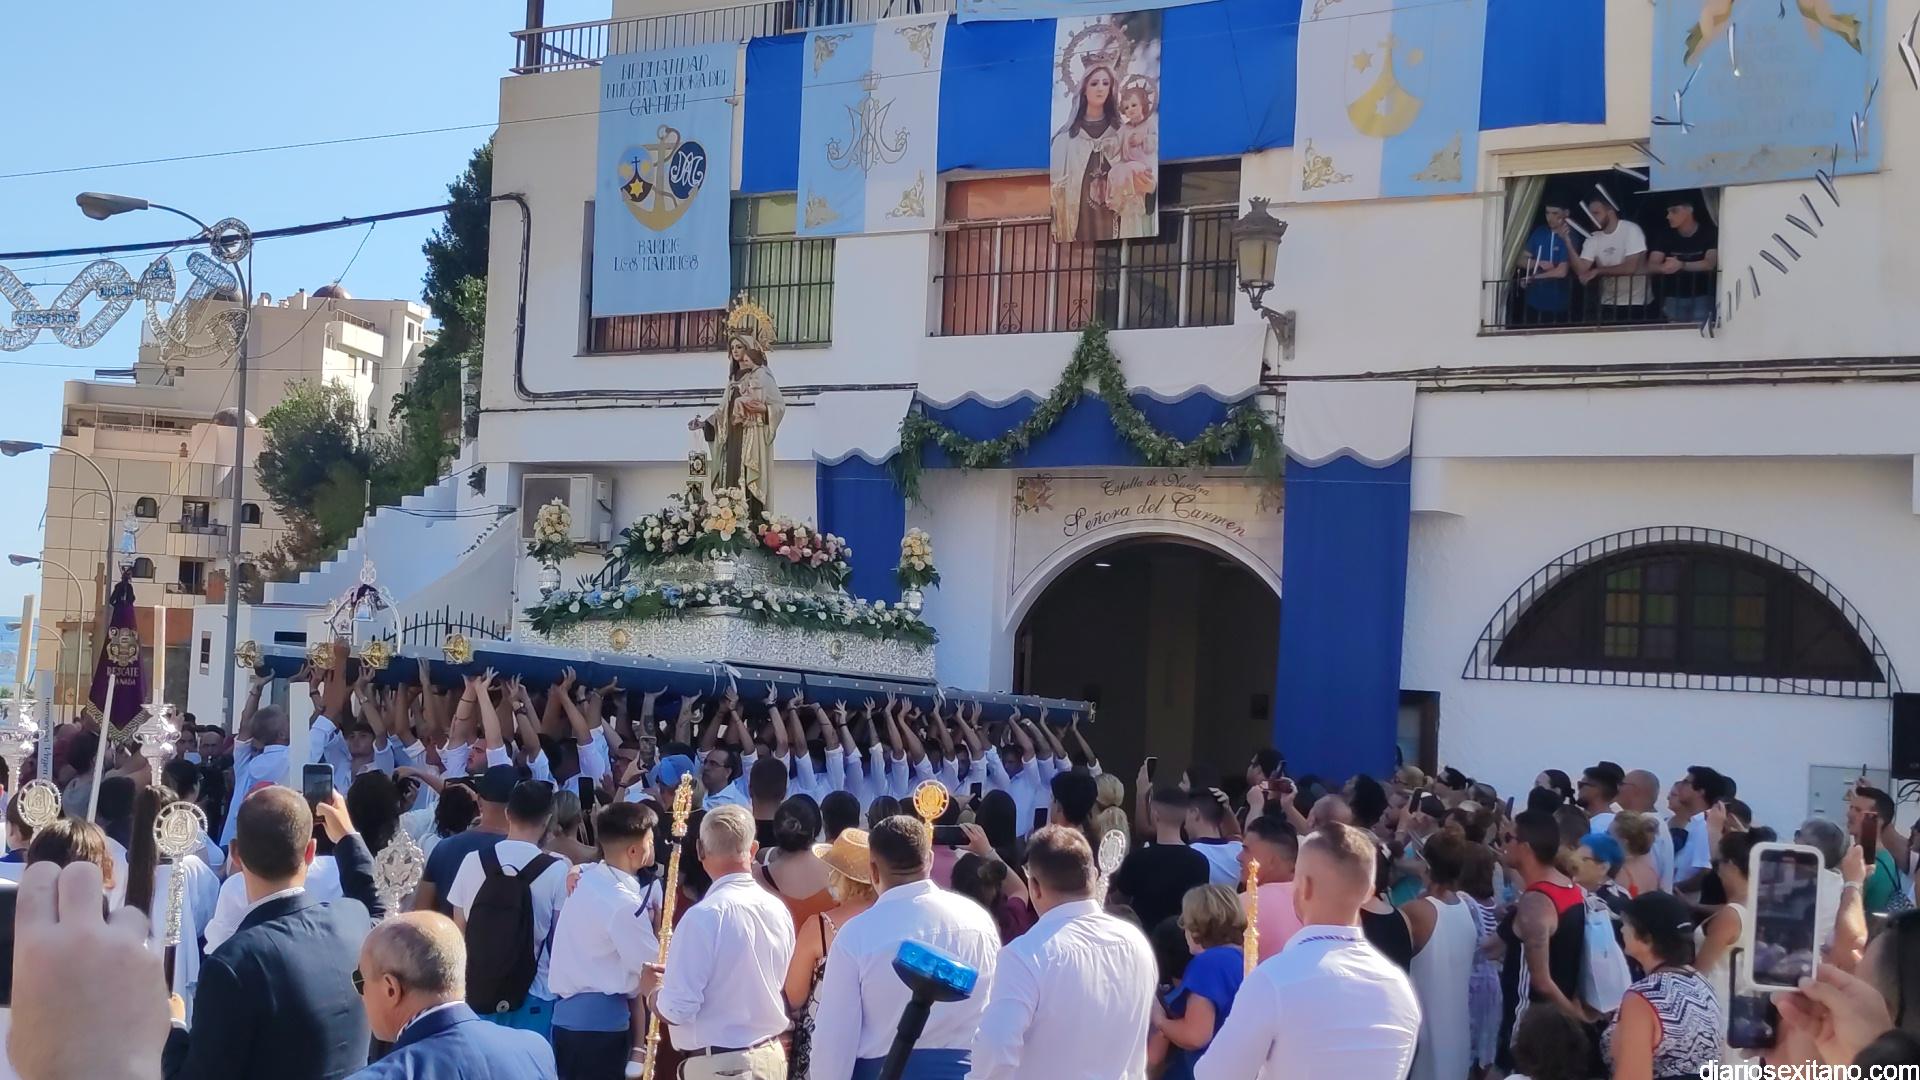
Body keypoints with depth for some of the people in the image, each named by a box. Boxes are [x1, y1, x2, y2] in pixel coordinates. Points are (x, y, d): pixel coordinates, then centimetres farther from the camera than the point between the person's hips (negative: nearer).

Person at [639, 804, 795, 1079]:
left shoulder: (705, 916, -20)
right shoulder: (778, 909, 2)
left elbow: (678, 1009, -20)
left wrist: (652, 990, 1)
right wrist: (677, 973, 22)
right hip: (772, 1056, 7)